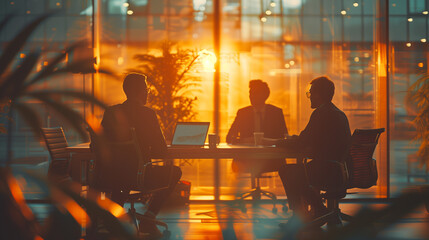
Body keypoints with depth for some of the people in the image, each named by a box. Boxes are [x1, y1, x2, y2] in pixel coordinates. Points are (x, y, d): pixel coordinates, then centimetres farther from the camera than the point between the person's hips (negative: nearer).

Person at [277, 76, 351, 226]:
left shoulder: (321, 113, -14)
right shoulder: (340, 114, 16)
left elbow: (302, 143, -13)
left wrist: (287, 143, 7)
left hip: (328, 173, -10)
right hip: (341, 171, 10)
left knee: (286, 171, 3)